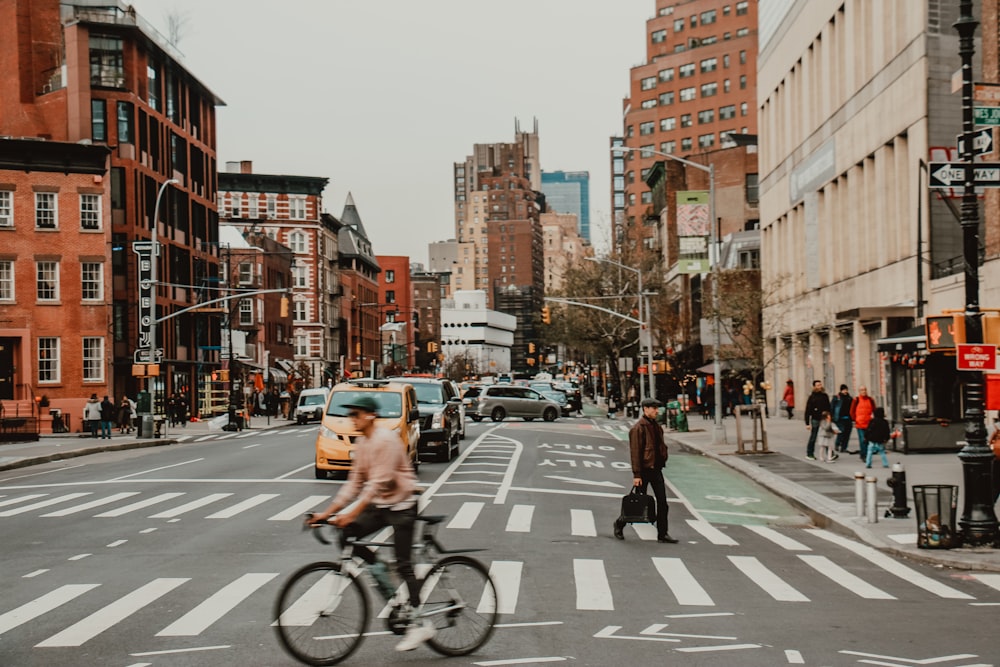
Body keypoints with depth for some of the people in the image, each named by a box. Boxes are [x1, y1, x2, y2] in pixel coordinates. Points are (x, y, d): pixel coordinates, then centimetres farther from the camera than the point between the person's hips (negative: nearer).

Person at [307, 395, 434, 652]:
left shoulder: (386, 440, -19)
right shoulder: (362, 443, 8)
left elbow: (378, 482, -26)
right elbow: (354, 483, 8)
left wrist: (351, 514, -31)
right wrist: (328, 512, 1)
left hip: (400, 505, -8)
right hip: (379, 505, 8)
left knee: (403, 565, -7)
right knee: (346, 536, -10)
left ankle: (419, 623, 0)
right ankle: (376, 568, 11)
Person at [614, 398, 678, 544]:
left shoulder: (655, 426, 12)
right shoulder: (638, 428, -14)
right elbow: (635, 452, -17)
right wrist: (636, 475, -20)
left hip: (656, 468, 7)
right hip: (644, 470, -7)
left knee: (662, 502, 2)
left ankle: (662, 534, 7)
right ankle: (620, 524, 25)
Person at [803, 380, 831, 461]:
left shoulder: (824, 396, 7)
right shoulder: (812, 397, -3)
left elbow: (828, 408, 13)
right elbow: (807, 411, -4)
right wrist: (807, 423, -9)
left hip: (824, 420, 3)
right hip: (815, 420, -3)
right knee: (813, 438, 4)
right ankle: (809, 454, 15)